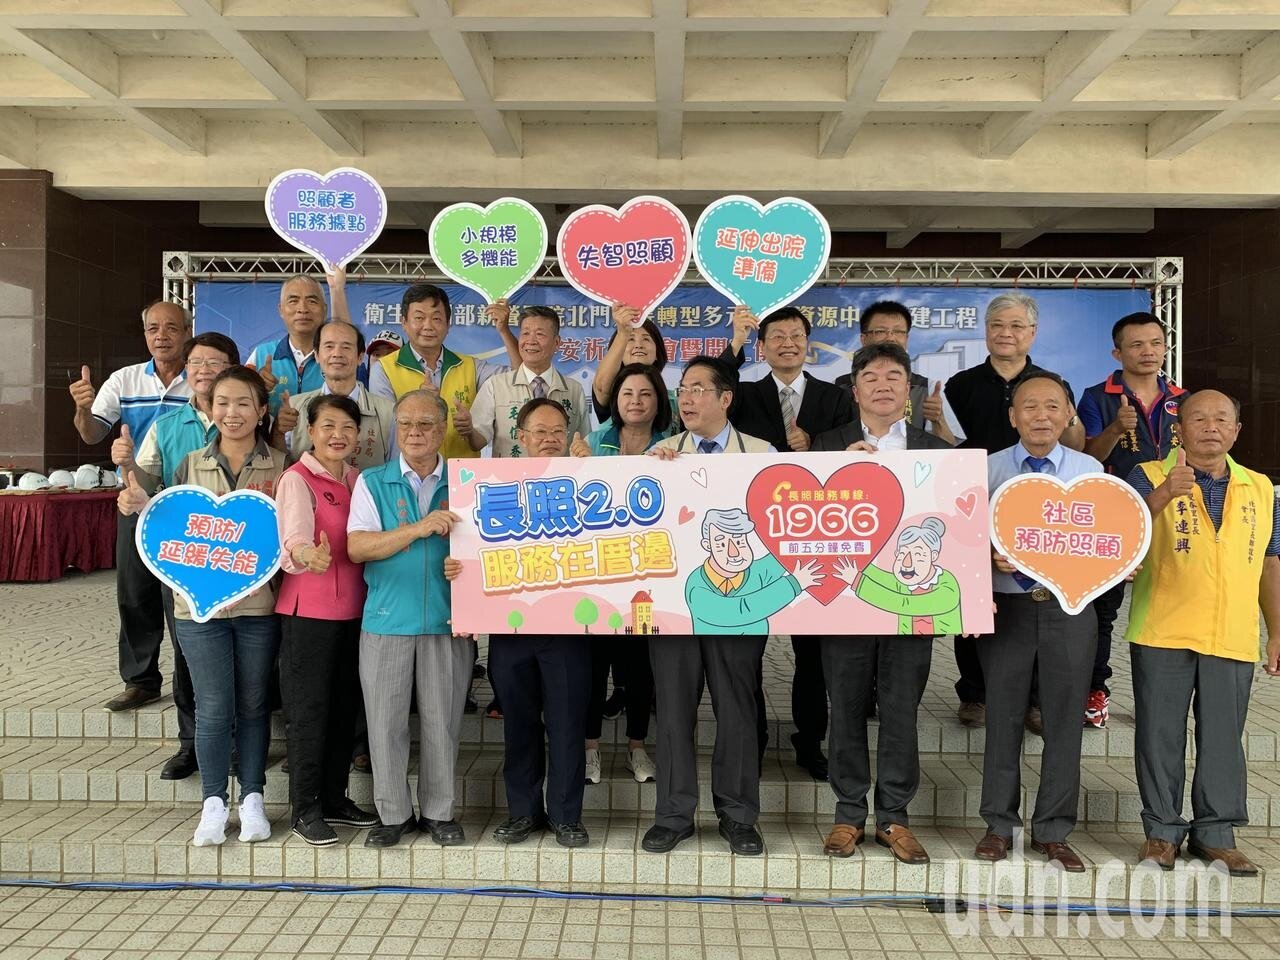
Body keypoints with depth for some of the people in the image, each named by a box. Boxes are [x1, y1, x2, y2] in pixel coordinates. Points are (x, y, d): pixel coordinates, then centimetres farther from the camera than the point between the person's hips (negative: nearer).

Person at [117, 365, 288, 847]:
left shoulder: (281, 466, 0)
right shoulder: (191, 465, 6)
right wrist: (142, 505, -9)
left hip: (258, 605, -1)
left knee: (253, 705, 10)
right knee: (213, 708, 5)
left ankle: (252, 799, 23)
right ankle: (214, 803, 20)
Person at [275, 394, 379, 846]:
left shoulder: (357, 479, 11)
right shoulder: (297, 479, -10)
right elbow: (292, 540, -26)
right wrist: (305, 556, -48)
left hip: (353, 609, 7)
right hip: (308, 610, -7)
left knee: (345, 705, 14)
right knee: (307, 708, 1)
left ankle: (334, 797, 27)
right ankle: (305, 808, 14)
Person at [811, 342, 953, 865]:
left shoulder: (937, 449, 8)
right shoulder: (829, 445, 6)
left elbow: (950, 520, 3)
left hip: (910, 595, 1)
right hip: (846, 591, 0)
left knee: (902, 710, 7)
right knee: (847, 709, 7)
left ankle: (894, 817, 21)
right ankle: (849, 814, 21)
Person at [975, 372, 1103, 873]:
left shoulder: (1091, 470, 6)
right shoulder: (988, 469, 2)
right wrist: (990, 556, -21)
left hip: (1070, 606, 1)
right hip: (1007, 605, -1)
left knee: (1065, 718, 6)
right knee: (1003, 715, 6)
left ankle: (1053, 831, 21)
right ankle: (1000, 825, 21)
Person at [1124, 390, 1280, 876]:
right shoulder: (1149, 477, -1)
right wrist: (1163, 495, -36)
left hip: (1233, 639, 3)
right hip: (1162, 635, -3)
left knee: (1223, 738, 10)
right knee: (1161, 735, 5)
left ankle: (1216, 833, 23)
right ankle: (1162, 830, 18)